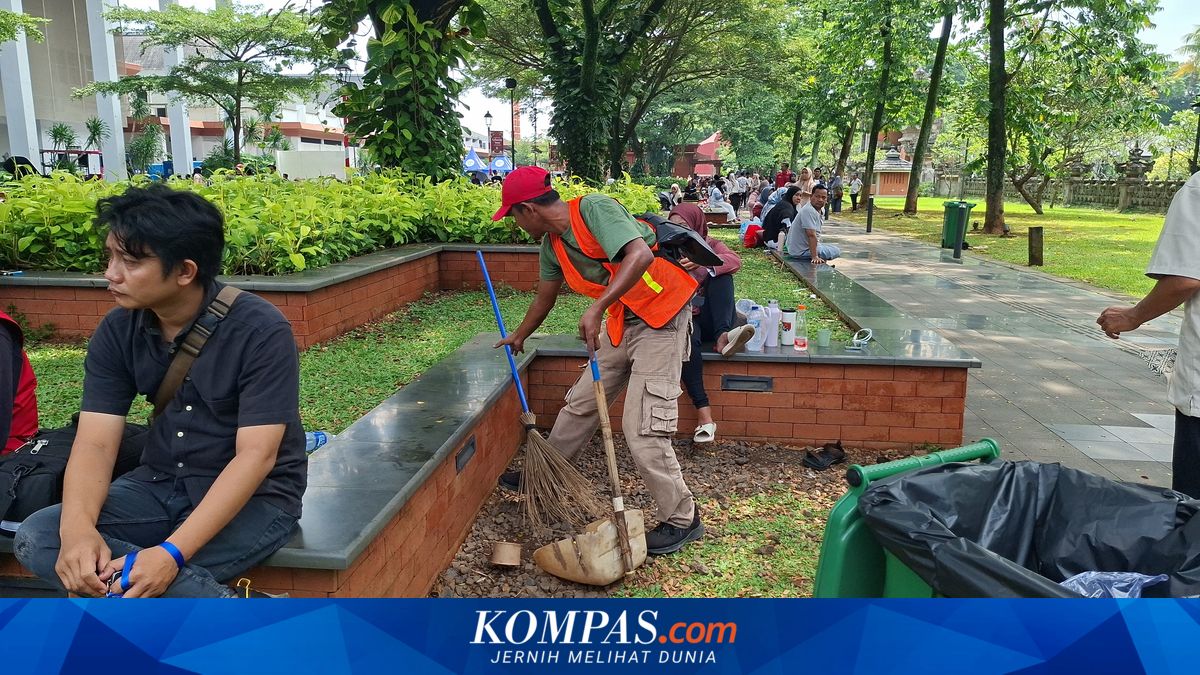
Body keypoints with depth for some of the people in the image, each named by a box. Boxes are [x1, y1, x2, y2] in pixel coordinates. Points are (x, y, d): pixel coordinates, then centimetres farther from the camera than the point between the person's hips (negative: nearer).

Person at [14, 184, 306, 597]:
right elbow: (95, 443, -9)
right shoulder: (117, 332, -4)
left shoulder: (261, 331, -21)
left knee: (114, 585, -27)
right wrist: (77, 529, -29)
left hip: (255, 497, -6)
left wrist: (173, 553, -34)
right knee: (35, 538, -18)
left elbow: (256, 455, -25)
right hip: (161, 485, 7)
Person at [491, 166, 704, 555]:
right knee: (580, 403, 18)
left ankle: (682, 520, 4)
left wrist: (597, 308, -39)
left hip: (660, 321, -9)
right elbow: (545, 297, 23)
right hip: (621, 324, 9)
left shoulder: (594, 208, -21)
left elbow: (640, 255, -35)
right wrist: (519, 337, 37)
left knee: (642, 429, -12)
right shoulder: (551, 244, 6)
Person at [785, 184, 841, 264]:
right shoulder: (809, 211, -24)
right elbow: (811, 235, -30)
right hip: (802, 252, -11)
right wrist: (815, 257, -33)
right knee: (836, 251, -4)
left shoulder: (818, 210, 9)